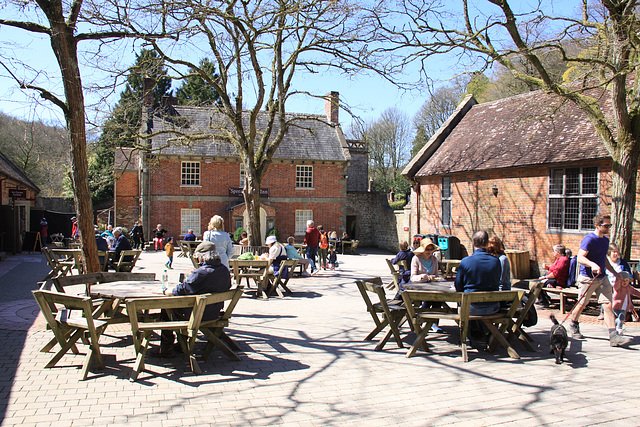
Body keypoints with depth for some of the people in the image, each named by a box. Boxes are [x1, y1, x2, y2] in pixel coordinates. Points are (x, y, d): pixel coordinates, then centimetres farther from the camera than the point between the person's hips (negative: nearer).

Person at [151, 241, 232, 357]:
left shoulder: (200, 273, -25)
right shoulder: (224, 270, -2)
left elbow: (181, 290, -18)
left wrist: (163, 291, 1)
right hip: (215, 313, 8)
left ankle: (166, 349, 18)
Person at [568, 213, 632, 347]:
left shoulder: (605, 240, 13)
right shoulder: (589, 239, -14)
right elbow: (580, 258, -24)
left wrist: (614, 272, 23)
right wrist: (592, 264, -40)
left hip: (602, 277, 7)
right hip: (588, 278, -7)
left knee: (608, 305, -4)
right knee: (581, 304, 7)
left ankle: (614, 336, -6)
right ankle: (573, 326, 31)